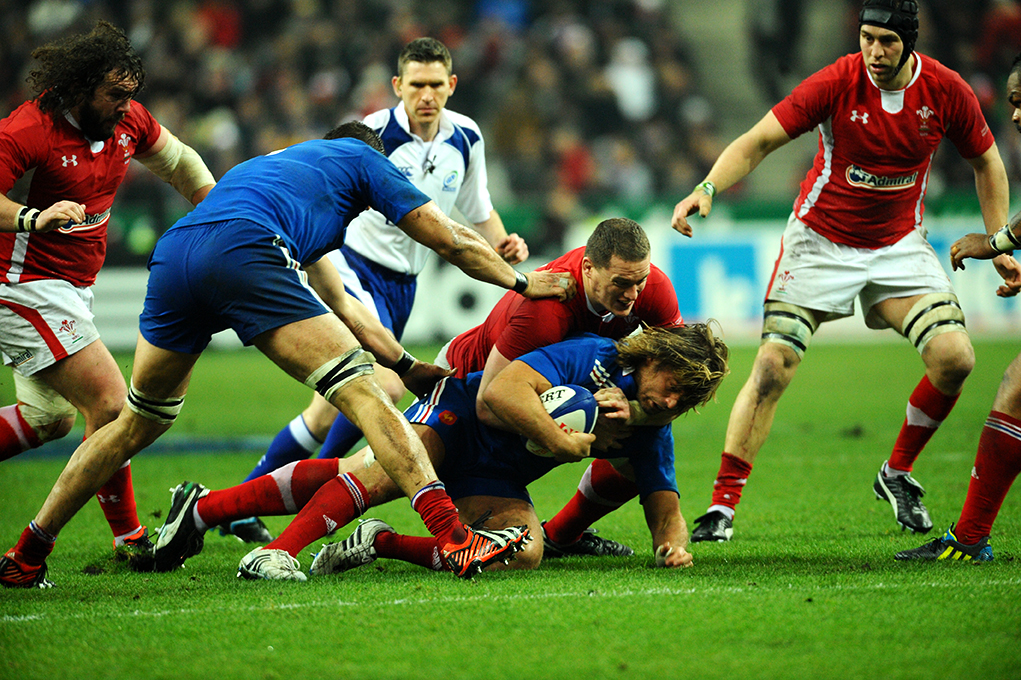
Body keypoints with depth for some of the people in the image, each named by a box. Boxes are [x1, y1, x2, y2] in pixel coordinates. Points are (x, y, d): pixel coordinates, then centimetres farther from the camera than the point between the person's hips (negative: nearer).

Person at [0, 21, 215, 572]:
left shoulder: (126, 120, 1)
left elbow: (178, 162, 19)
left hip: (73, 288, 9)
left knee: (48, 418, 16)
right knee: (110, 403, -15)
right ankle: (130, 539, -5)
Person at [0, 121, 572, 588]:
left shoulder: (279, 164, 44)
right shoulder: (360, 157, 27)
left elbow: (340, 304, 43)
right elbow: (450, 239, 26)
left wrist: (409, 366, 42)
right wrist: (521, 281, 41)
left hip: (172, 256, 7)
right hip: (242, 254, -7)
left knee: (140, 421, 24)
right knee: (361, 390, -5)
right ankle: (454, 538, -19)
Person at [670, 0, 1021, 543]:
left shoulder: (946, 91, -11)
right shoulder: (837, 83, -19)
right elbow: (757, 142, -19)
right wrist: (707, 189, -35)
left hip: (900, 244, 2)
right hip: (821, 241, -2)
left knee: (955, 358, -14)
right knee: (771, 369, -13)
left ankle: (897, 473, 10)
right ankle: (723, 505, -7)